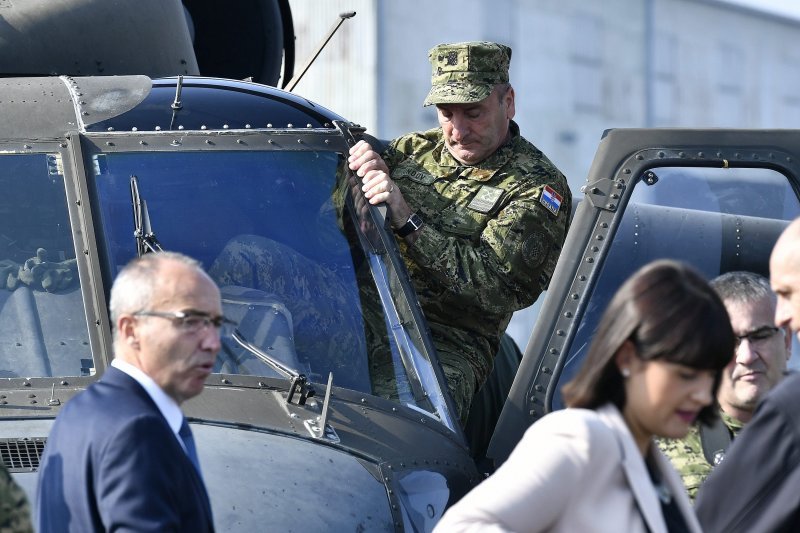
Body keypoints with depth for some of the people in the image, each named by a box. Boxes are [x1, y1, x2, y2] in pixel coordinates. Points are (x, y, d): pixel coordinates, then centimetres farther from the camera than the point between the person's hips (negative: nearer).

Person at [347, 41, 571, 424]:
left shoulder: (537, 187, 1)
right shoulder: (413, 150, 19)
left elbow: (492, 284, -13)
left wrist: (407, 220, -19)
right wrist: (359, 164, -2)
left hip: (448, 341, -6)